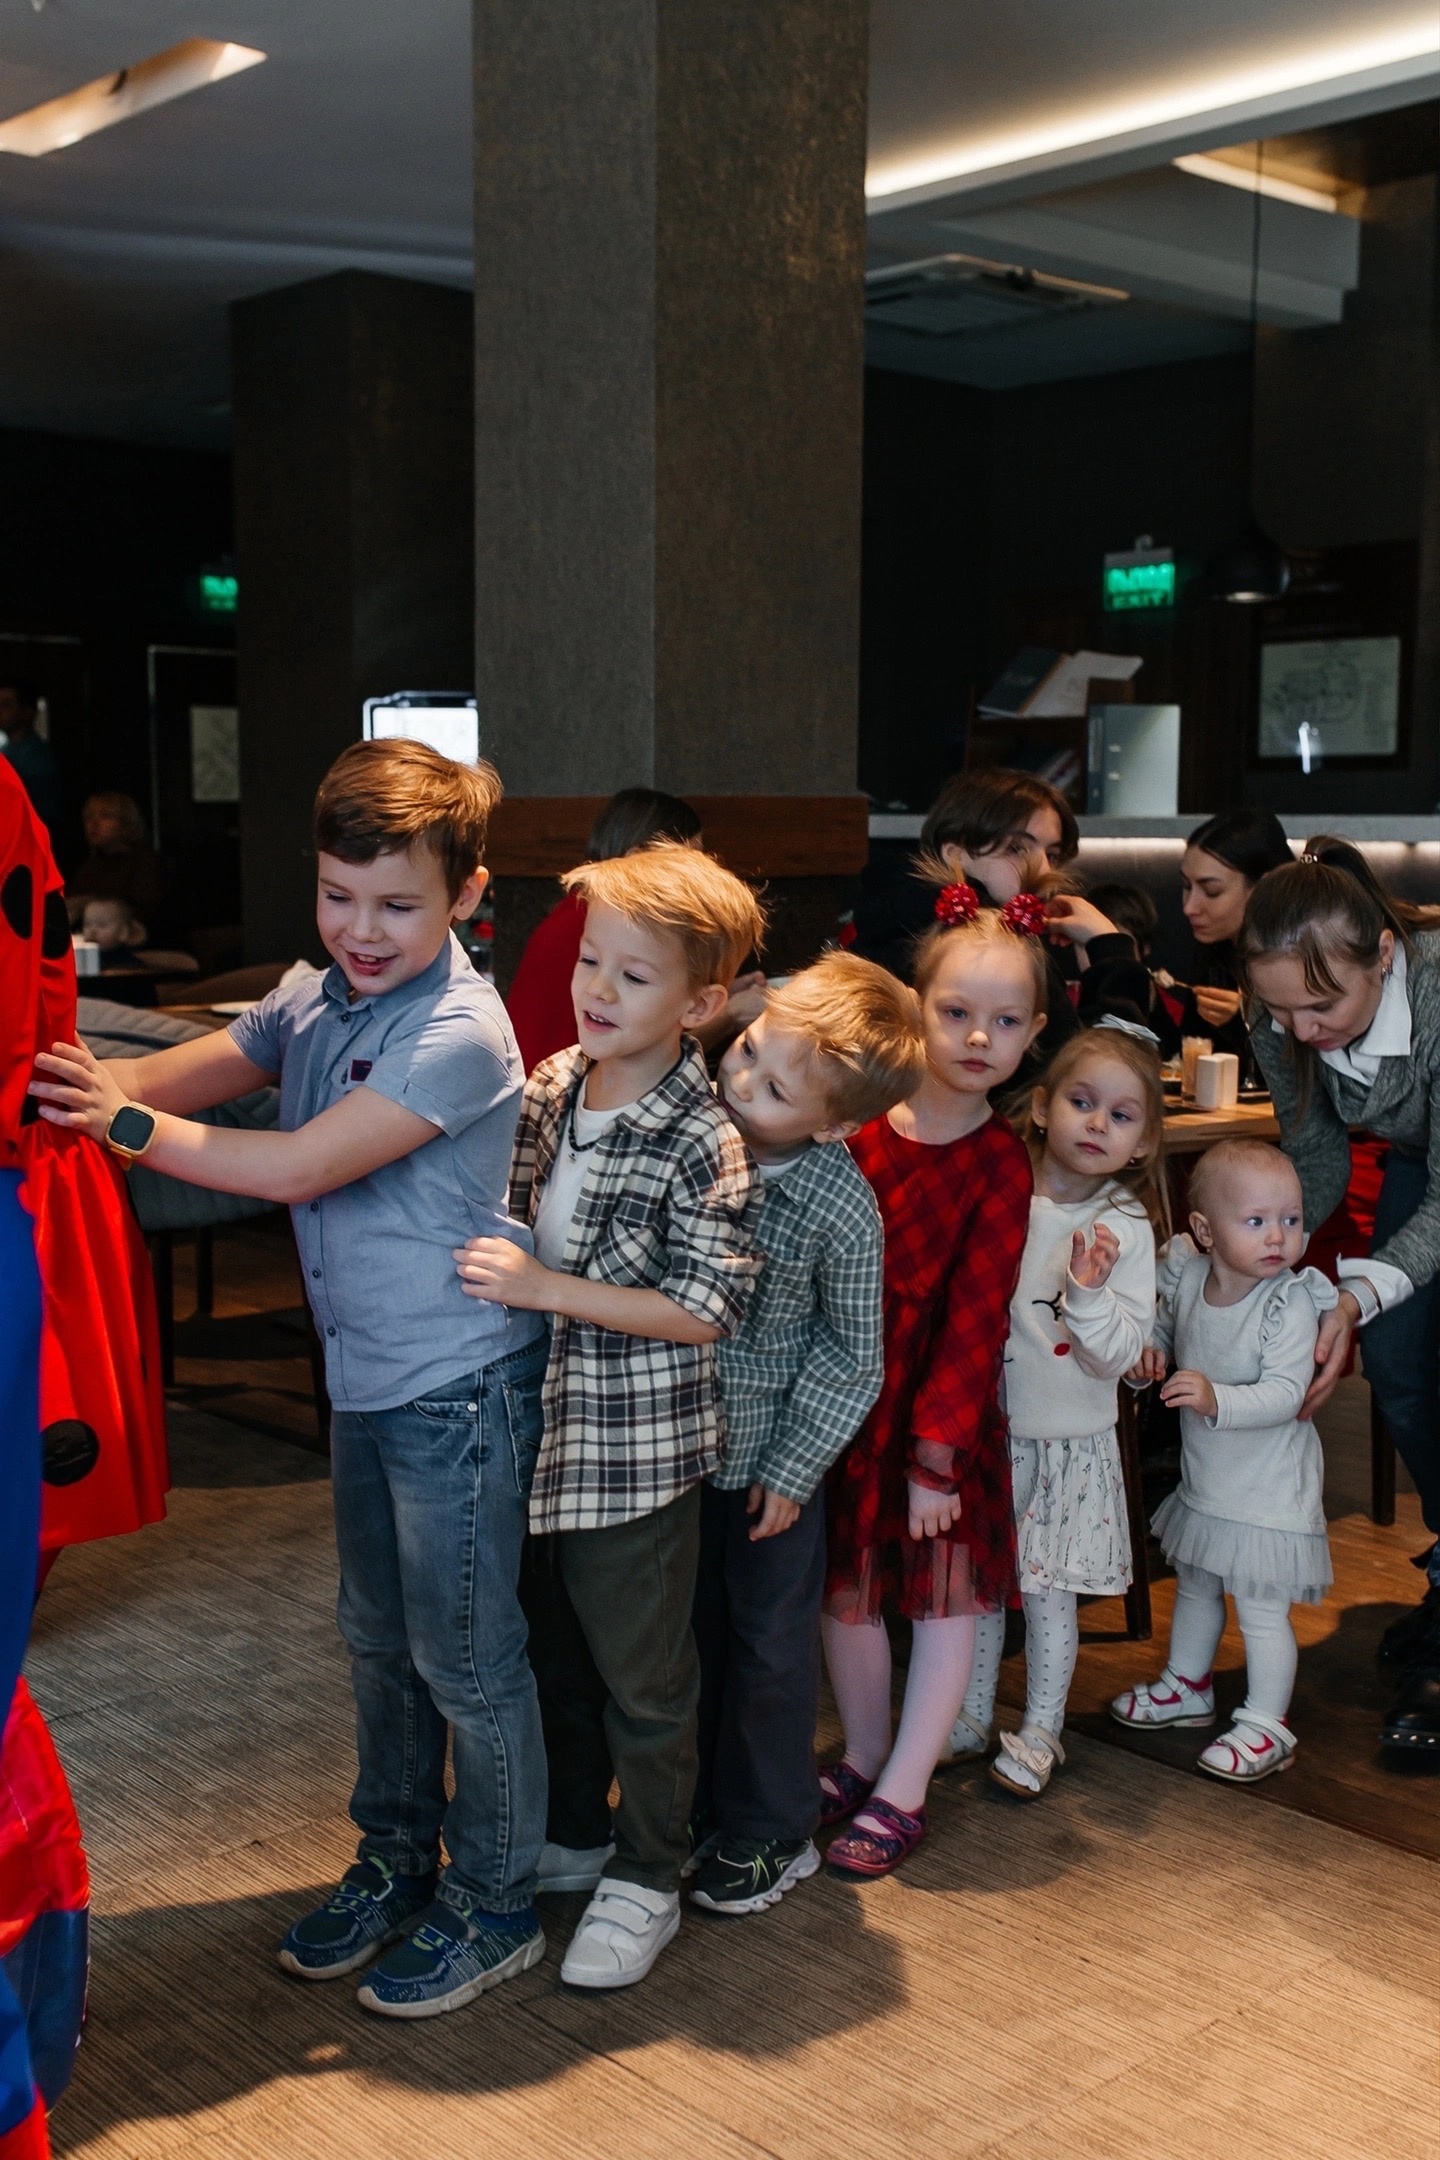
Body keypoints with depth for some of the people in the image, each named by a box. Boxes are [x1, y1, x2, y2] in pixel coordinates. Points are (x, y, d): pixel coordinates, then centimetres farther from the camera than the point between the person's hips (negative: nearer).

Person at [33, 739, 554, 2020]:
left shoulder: (458, 1031, -21)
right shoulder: (317, 1002, 5)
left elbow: (301, 1167, -24)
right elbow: (189, 1073, -1)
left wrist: (126, 1125, -21)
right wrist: (73, 1082, -19)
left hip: (458, 1383, -8)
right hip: (365, 1374, 8)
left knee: (467, 1654, 5)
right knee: (379, 1637, 21)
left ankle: (493, 1906, 23)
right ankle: (396, 1861, 39)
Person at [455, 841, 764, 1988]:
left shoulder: (706, 1148, -19)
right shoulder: (549, 1087, 2)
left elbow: (705, 1311, -22)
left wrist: (543, 1286, -24)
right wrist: (490, 1266, 1)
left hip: (638, 1450, -7)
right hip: (543, 1429, 7)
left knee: (643, 1675, 9)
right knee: (555, 1651, 22)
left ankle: (647, 1880, 28)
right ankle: (575, 1831, 42)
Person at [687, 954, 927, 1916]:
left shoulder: (843, 1208, -22)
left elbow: (851, 1353, -12)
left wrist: (792, 1468, -9)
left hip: (767, 1452, -4)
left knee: (768, 1640, 12)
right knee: (690, 1628, 18)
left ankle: (770, 1833, 30)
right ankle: (698, 1809, 36)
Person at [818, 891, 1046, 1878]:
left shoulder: (1000, 1167, -11)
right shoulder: (856, 1123, -3)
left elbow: (976, 1319, -12)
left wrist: (938, 1452, -14)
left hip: (943, 1406, -3)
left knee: (945, 1597, 8)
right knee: (844, 1589, 13)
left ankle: (901, 1793, 22)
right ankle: (864, 1755, 35)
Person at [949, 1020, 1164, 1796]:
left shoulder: (1126, 1228, -9)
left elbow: (1119, 1355, -12)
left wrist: (1089, 1293, -27)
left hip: (1068, 1440, -2)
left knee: (1049, 1592, 8)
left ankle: (1039, 1731, 26)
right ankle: (969, 1718, 31)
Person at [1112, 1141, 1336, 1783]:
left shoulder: (1291, 1302, -23)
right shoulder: (1186, 1277, -7)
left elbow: (1285, 1393, -30)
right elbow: (1165, 1325, 14)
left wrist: (1218, 1400, -43)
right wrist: (1149, 1352, -7)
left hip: (1268, 1486, -7)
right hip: (1204, 1477, 7)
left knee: (1261, 1607, 2)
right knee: (1194, 1587, 24)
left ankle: (1265, 1725, 20)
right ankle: (1186, 1686, 45)